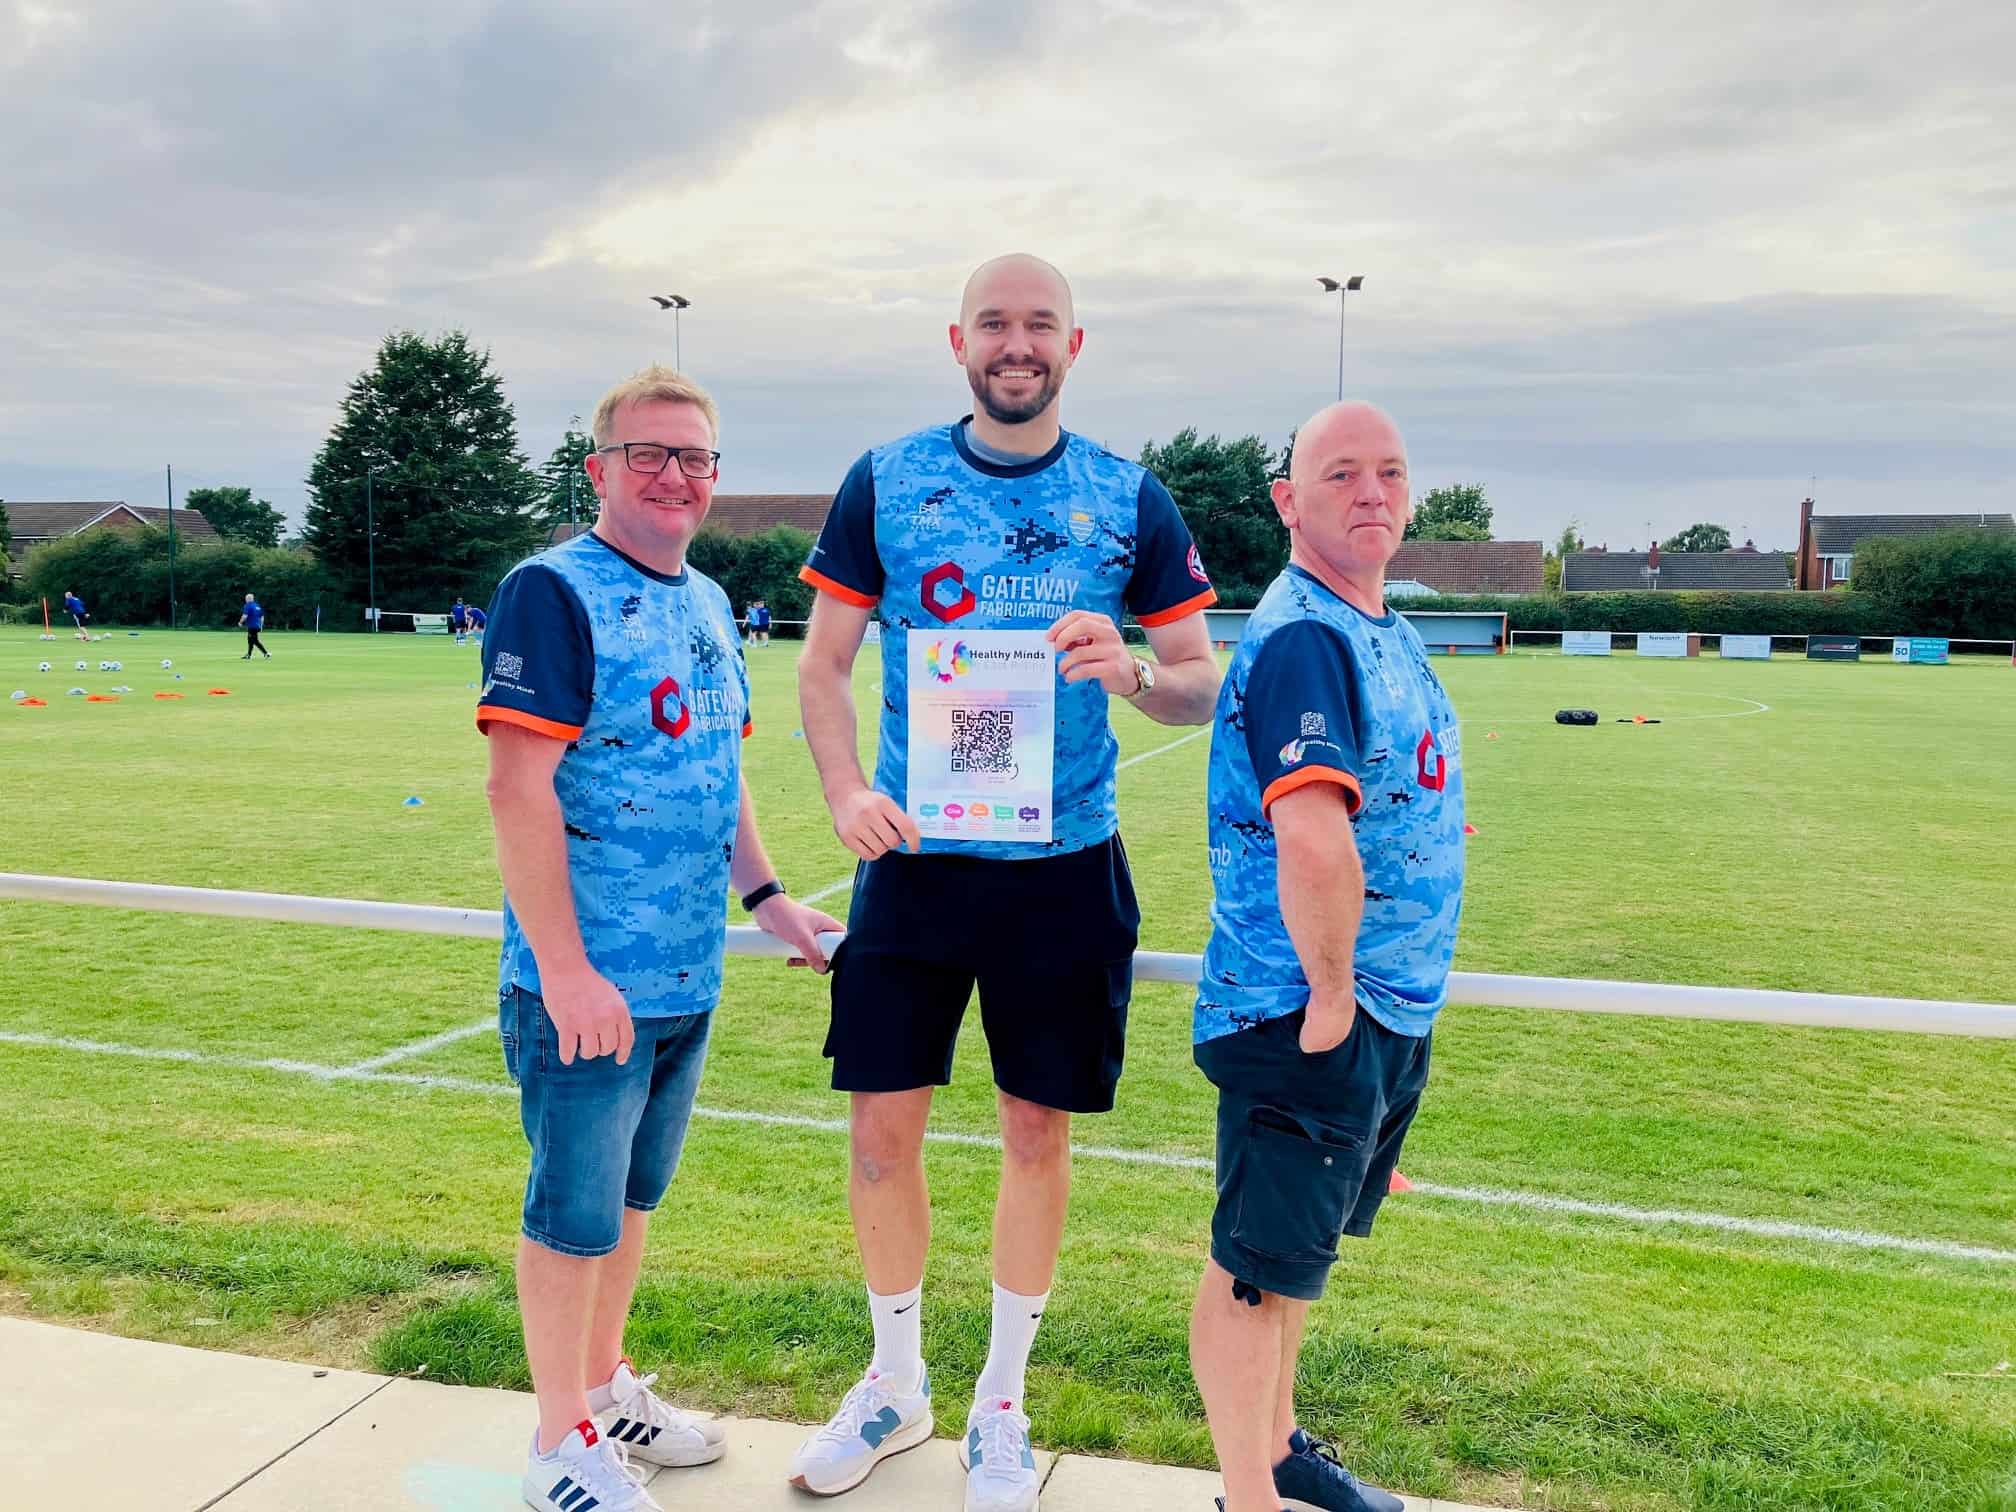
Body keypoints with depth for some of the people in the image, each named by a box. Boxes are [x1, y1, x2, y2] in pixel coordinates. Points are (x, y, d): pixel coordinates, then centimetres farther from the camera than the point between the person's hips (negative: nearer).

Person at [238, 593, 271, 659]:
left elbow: (245, 616, -18)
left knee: (255, 641, -5)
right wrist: (261, 626, 22)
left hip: (251, 626, -8)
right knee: (250, 640, 16)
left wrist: (240, 623, -4)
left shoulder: (248, 606, -9)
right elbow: (262, 617, 17)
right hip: (257, 626, 8)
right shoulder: (257, 606, 15)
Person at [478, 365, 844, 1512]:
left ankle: (606, 1385, 40)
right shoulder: (555, 591, -13)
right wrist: (563, 967, -22)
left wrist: (768, 898, 14)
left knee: (634, 1194, 21)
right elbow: (517, 786, -19)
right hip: (588, 984, -7)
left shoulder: (708, 603, 12)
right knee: (575, 1211, 6)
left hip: (690, 979, 7)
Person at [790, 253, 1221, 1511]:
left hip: (1064, 871, 0)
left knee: (1038, 1129, 9)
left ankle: (1002, 1403, 30)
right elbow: (824, 665, 4)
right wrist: (846, 792, -14)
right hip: (914, 860, 1)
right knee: (882, 1125, 5)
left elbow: (1204, 685, 4)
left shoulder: (1131, 501, 1)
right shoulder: (884, 484, 2)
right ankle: (896, 1383, 30)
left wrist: (1132, 672, -19)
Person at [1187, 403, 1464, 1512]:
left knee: (1300, 1249, 24)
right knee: (1256, 1268, 5)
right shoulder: (1303, 637, -20)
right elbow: (1313, 840, -35)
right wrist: (1331, 991, -22)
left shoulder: (1388, 630, 11)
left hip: (1391, 1013, 10)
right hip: (1305, 1015, -10)